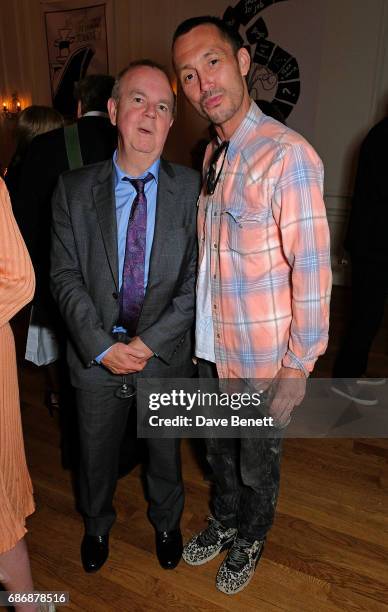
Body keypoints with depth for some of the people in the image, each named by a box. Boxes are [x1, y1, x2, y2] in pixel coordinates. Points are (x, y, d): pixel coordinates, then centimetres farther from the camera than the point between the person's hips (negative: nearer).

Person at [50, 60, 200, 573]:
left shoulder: (191, 189, -8)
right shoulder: (74, 189, -5)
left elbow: (196, 280, -10)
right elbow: (65, 277, -7)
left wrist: (148, 342, -17)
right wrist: (103, 346, -16)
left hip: (166, 357, 0)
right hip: (95, 357, 1)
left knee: (165, 452, 23)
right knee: (96, 454, 22)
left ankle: (166, 523, 54)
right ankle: (97, 524, 54)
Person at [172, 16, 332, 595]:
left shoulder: (287, 154, -19)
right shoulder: (213, 153, 6)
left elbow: (312, 270, -19)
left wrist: (298, 366, -15)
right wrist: (200, 330, 10)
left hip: (263, 357, -6)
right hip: (211, 346, 7)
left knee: (257, 463, 19)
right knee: (219, 449, 26)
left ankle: (250, 541, 47)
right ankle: (224, 521, 53)